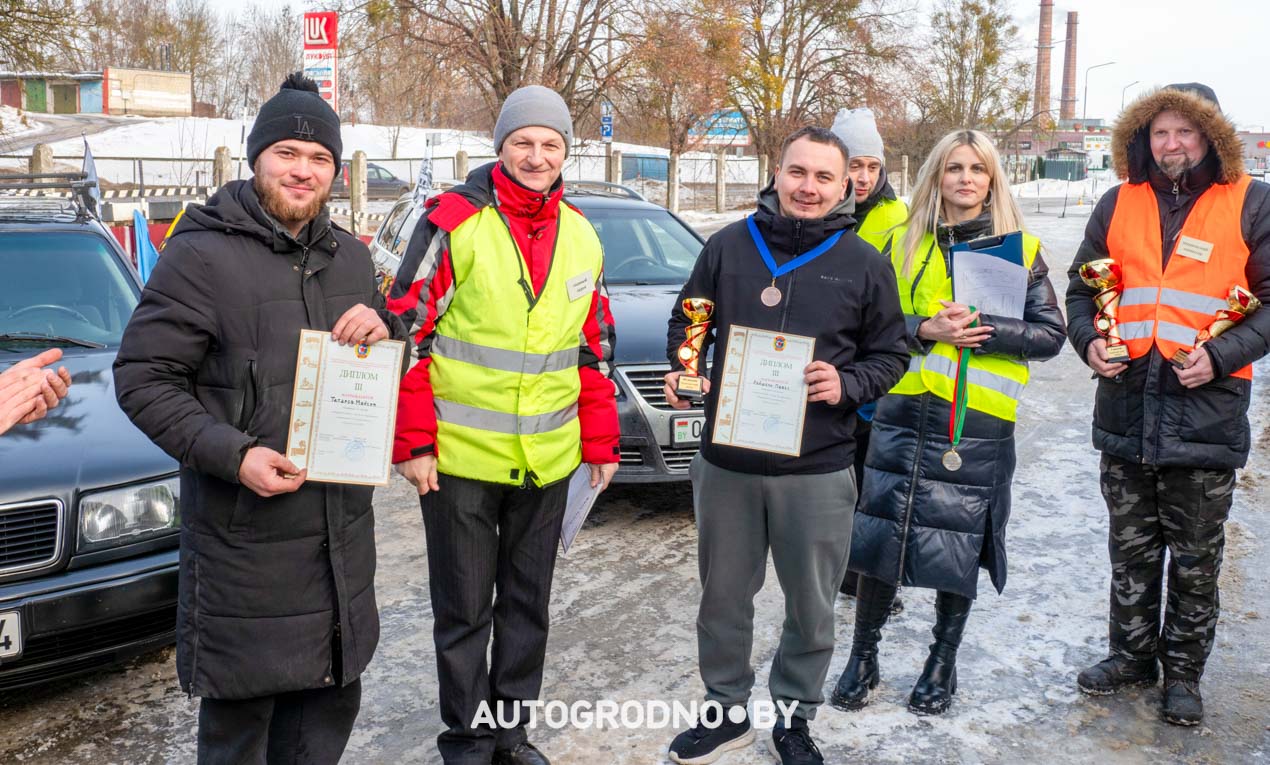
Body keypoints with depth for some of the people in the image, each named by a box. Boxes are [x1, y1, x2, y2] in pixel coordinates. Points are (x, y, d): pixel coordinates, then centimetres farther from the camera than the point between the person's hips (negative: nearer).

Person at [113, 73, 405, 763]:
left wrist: (384, 332, -4)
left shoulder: (351, 257, 11)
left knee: (332, 703, 17)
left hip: (342, 527, 6)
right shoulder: (201, 254, -9)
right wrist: (232, 454, -23)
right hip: (243, 534, -6)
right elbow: (141, 377, -11)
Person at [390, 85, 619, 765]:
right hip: (458, 457, -4)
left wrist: (601, 443, 11)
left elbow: (596, 350, 14)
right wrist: (412, 443, -12)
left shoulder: (581, 237, 7)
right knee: (463, 608, 8)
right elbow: (407, 333, -8)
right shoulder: (453, 221, -9)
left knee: (528, 604, 16)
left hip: (547, 460, 5)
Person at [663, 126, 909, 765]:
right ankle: (726, 712, 34)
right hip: (725, 462, 1)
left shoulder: (864, 264, 1)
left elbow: (890, 353, 6)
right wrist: (682, 370, -6)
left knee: (811, 609, 11)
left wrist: (848, 385, -13)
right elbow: (687, 321, 13)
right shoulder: (729, 246, 3)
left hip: (817, 472, -1)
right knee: (722, 598, 14)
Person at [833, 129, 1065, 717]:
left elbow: (1050, 335, 0)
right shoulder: (904, 244, 8)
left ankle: (943, 664, 28)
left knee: (959, 551, 8)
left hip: (980, 426, -1)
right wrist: (927, 329, -14)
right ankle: (863, 657, 21)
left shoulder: (1019, 249, 5)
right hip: (903, 416, 1)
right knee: (879, 538, 2)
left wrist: (980, 329, -15)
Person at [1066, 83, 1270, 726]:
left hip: (1206, 409, -3)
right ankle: (1132, 655, 32)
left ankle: (1183, 672, 26)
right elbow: (1082, 287, 16)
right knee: (1131, 548, 15)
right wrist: (1089, 340, -2)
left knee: (1195, 559, 10)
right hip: (1127, 405, 3)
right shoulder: (1120, 203, 6)